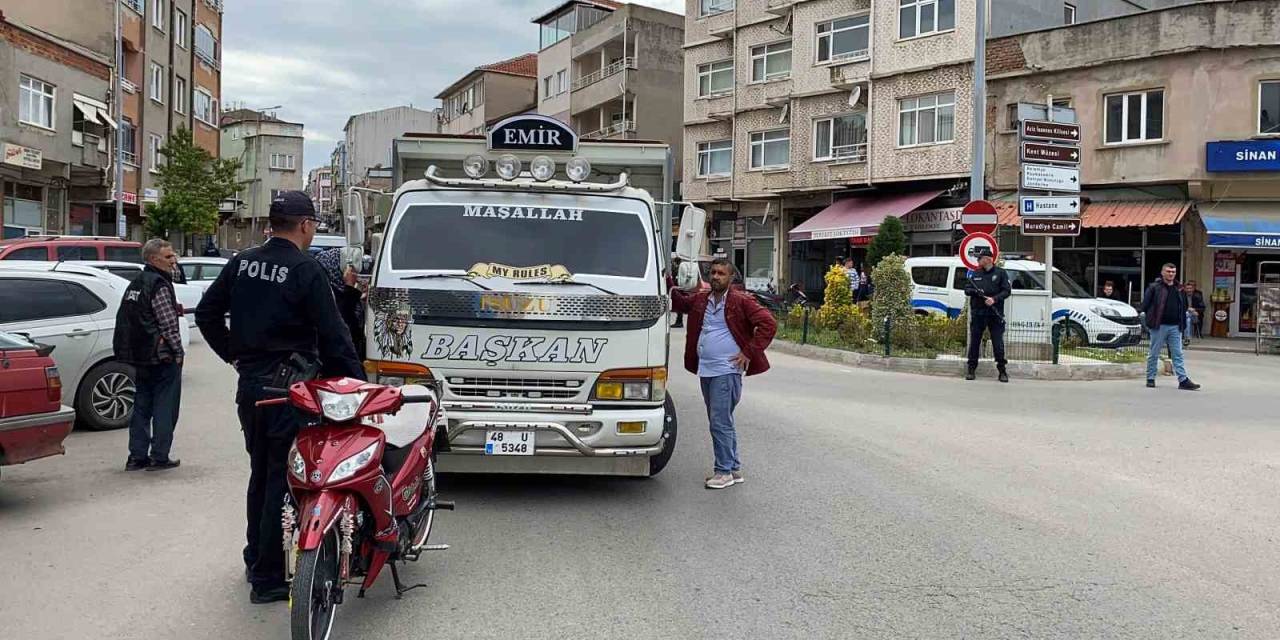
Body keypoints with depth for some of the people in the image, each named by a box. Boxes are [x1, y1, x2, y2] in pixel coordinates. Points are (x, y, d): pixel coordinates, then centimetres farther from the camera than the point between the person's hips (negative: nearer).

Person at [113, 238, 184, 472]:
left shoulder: (135, 284, 14)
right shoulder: (159, 286, -15)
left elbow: (125, 321, 19)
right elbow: (169, 324, -17)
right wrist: (178, 352, -9)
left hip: (140, 357, 9)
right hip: (162, 356, -9)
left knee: (142, 406, 13)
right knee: (165, 408, -1)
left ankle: (137, 456, 16)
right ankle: (159, 457, 2)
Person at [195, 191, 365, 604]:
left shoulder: (242, 263, 6)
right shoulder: (306, 271, -15)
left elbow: (206, 313, 12)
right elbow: (332, 334, -16)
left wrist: (234, 354, 16)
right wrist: (357, 381, -9)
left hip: (249, 383, 7)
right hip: (288, 385, -7)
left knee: (260, 473, 21)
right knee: (282, 480, 0)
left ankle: (255, 560, 34)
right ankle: (268, 579, 5)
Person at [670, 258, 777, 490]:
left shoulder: (741, 301, -7)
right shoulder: (701, 299, 11)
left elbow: (768, 324, -11)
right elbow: (679, 302, 27)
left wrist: (749, 352, -13)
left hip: (726, 371, -7)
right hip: (705, 371, 7)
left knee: (720, 423, -8)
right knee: (723, 422, 14)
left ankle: (725, 471, 2)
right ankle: (734, 468, 25)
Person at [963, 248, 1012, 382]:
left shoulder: (1001, 273, 2)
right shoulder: (975, 274, 13)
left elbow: (1007, 290, -3)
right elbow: (966, 289, 12)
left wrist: (994, 299, -18)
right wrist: (974, 291, -11)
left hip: (995, 314, -3)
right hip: (977, 313, 3)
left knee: (998, 343, -3)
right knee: (974, 342, 5)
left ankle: (1002, 370, 5)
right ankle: (971, 369, 12)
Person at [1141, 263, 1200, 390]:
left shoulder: (1179, 289, 12)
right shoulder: (1154, 288, -3)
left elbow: (1184, 306, 18)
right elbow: (1145, 305, -4)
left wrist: (1182, 323, 9)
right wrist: (1150, 320, -6)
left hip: (1175, 327, 4)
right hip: (1159, 326, -4)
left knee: (1178, 355, 2)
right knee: (1154, 354, 5)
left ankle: (1183, 380, 0)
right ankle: (1150, 378, 14)